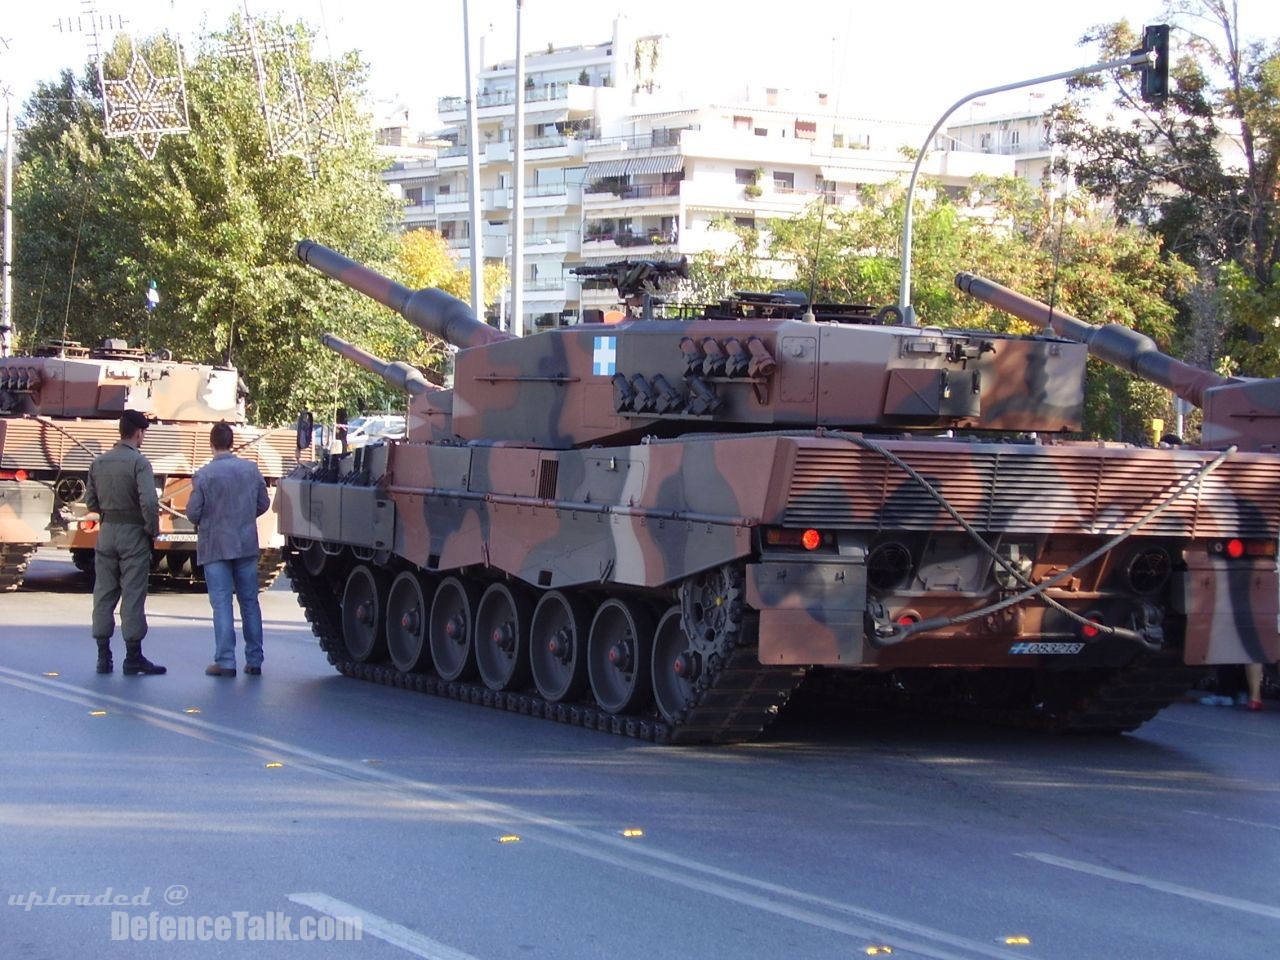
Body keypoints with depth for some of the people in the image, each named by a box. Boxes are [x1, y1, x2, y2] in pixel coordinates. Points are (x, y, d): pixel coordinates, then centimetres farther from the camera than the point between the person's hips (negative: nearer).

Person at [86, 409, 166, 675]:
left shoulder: (98, 462, 6)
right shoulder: (139, 462, -12)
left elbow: (90, 501, 9)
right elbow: (149, 502, -21)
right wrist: (152, 530, -9)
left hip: (106, 532, 5)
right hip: (133, 533, -5)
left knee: (104, 594, 10)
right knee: (133, 595, 0)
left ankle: (103, 656, 12)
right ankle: (133, 658, 3)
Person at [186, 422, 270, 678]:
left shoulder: (203, 475, -14)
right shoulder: (251, 469, -1)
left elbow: (193, 514, -11)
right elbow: (263, 504, 7)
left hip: (215, 547, -4)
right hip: (246, 545, 4)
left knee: (222, 605, 0)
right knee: (249, 603, 11)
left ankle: (225, 662, -1)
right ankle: (254, 660, 15)